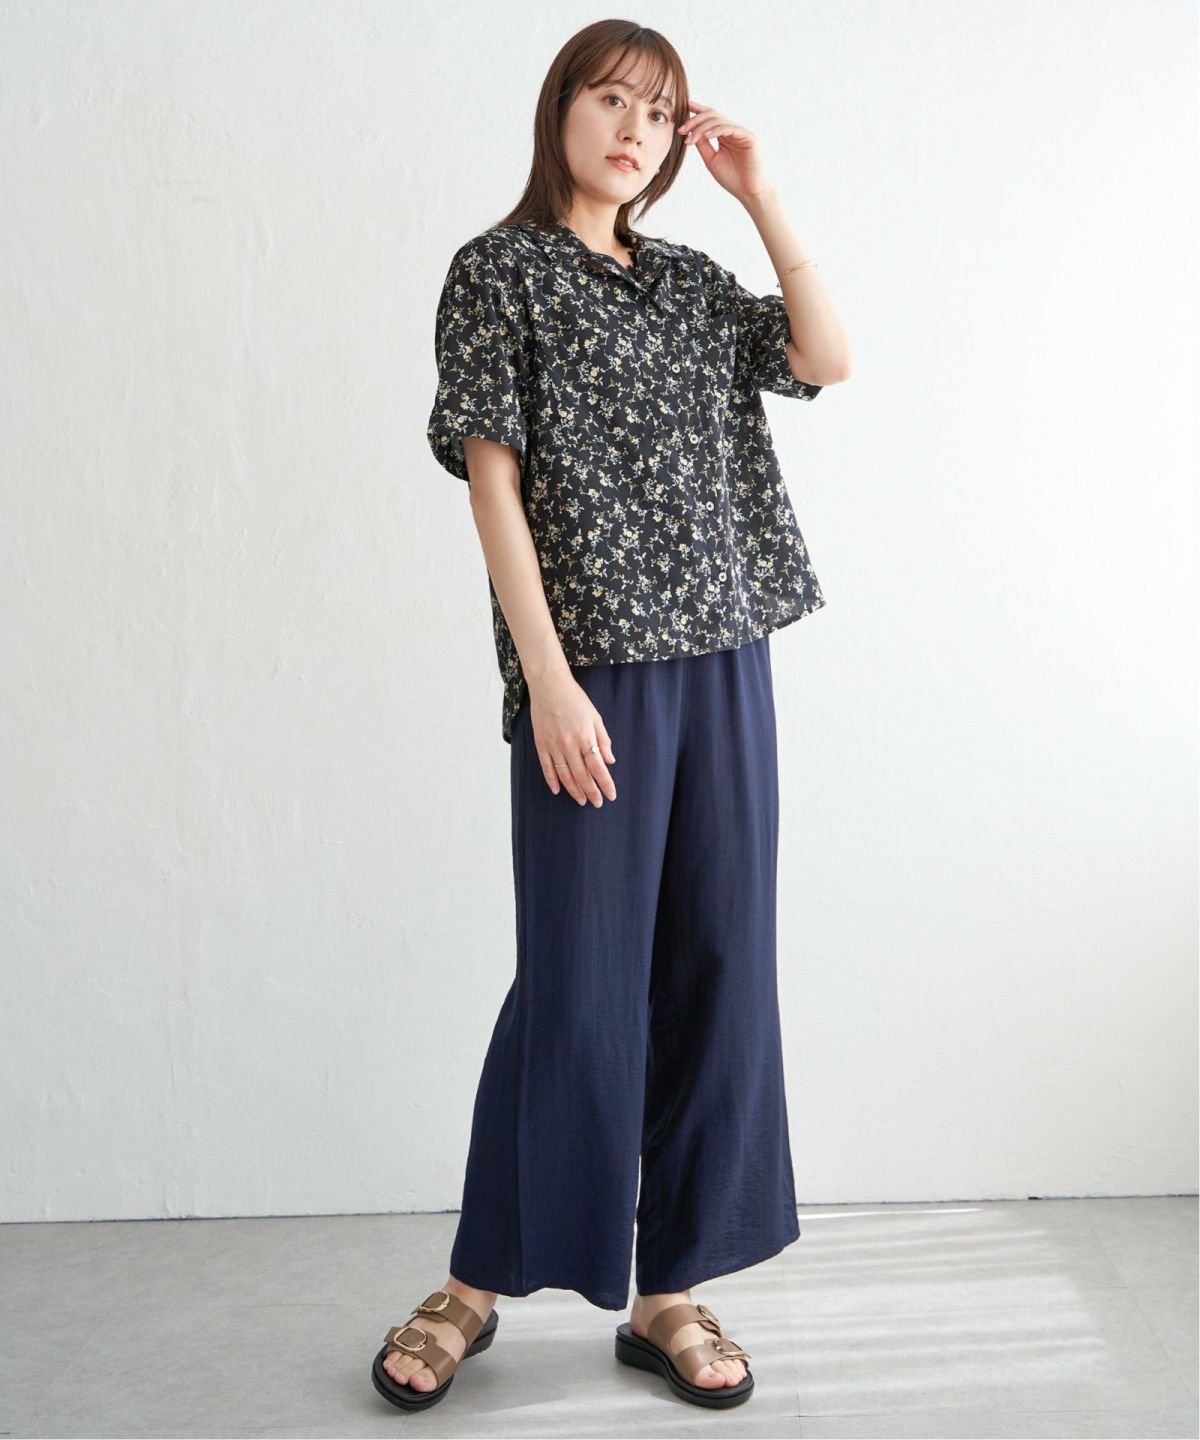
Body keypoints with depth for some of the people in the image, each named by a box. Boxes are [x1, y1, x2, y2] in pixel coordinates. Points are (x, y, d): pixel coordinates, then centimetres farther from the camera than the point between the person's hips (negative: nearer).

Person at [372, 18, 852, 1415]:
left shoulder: (688, 283, 18)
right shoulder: (500, 270, 3)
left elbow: (828, 360, 7)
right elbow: (495, 478, -6)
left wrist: (761, 196, 6)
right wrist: (549, 677, -15)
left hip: (725, 659, 6)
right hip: (594, 666, -5)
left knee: (721, 969, 5)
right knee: (580, 982, -3)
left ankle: (671, 1293, 18)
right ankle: (476, 1284, 17)